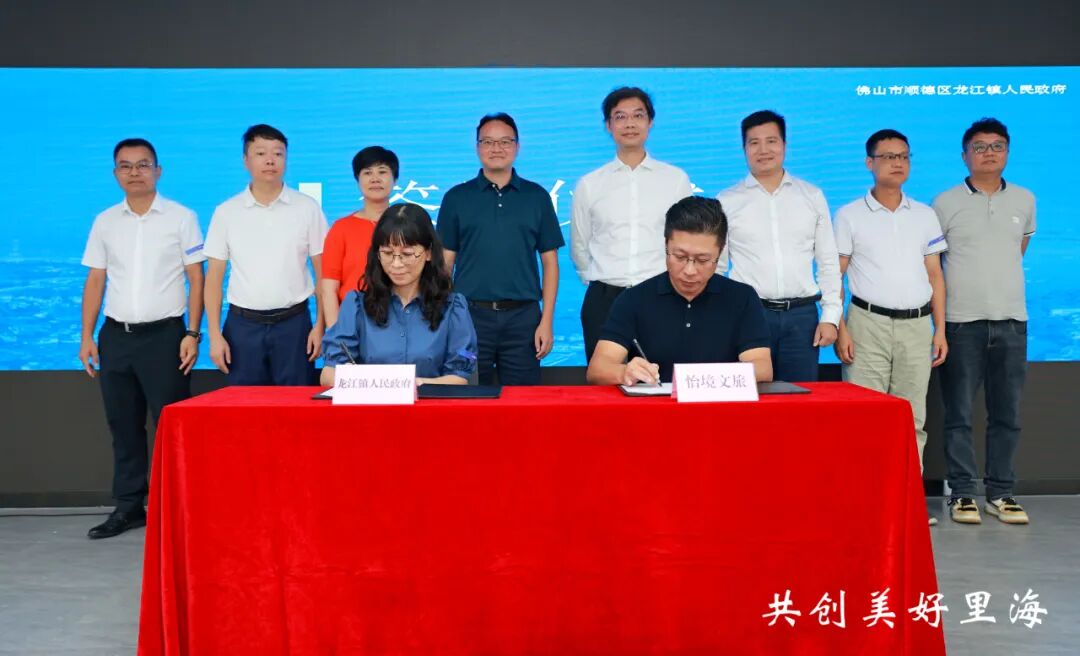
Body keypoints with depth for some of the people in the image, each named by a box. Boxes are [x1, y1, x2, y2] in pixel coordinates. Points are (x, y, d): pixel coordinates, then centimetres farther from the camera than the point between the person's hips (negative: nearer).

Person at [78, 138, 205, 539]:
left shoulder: (181, 218, -1)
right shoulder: (105, 221, 9)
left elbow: (196, 279, -3)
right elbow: (95, 281, 11)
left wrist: (192, 333, -10)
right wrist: (86, 337, 5)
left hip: (164, 333, -4)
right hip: (115, 335, 4)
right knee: (123, 426, 11)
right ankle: (128, 507, 22)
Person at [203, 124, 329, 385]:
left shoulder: (307, 208, 1)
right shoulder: (226, 212, 4)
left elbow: (324, 273, 3)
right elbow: (214, 277, 5)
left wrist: (320, 325, -4)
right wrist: (215, 335, -1)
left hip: (293, 323, -1)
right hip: (243, 325, 1)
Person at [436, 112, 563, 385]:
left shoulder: (537, 197, 7)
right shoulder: (456, 198, 7)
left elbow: (549, 261, 6)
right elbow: (445, 263, 6)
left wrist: (547, 320, -1)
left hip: (523, 316, 0)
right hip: (471, 314, 0)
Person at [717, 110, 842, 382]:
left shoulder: (812, 196, 10)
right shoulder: (727, 202, 5)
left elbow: (829, 263, 11)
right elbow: (716, 267, 6)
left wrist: (830, 316, 4)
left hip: (802, 315, 2)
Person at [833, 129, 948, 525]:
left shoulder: (925, 216, 13)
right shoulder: (849, 216, 2)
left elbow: (935, 276, 14)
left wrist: (940, 329, 6)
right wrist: (839, 329, -10)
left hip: (917, 325, 4)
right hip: (869, 323, -3)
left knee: (912, 416, 7)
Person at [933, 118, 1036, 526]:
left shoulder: (1024, 201, 9)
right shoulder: (946, 203, -1)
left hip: (1011, 322, 3)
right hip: (962, 322, -3)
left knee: (1007, 414, 8)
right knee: (959, 414, 2)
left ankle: (1000, 492, 18)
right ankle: (962, 492, 11)